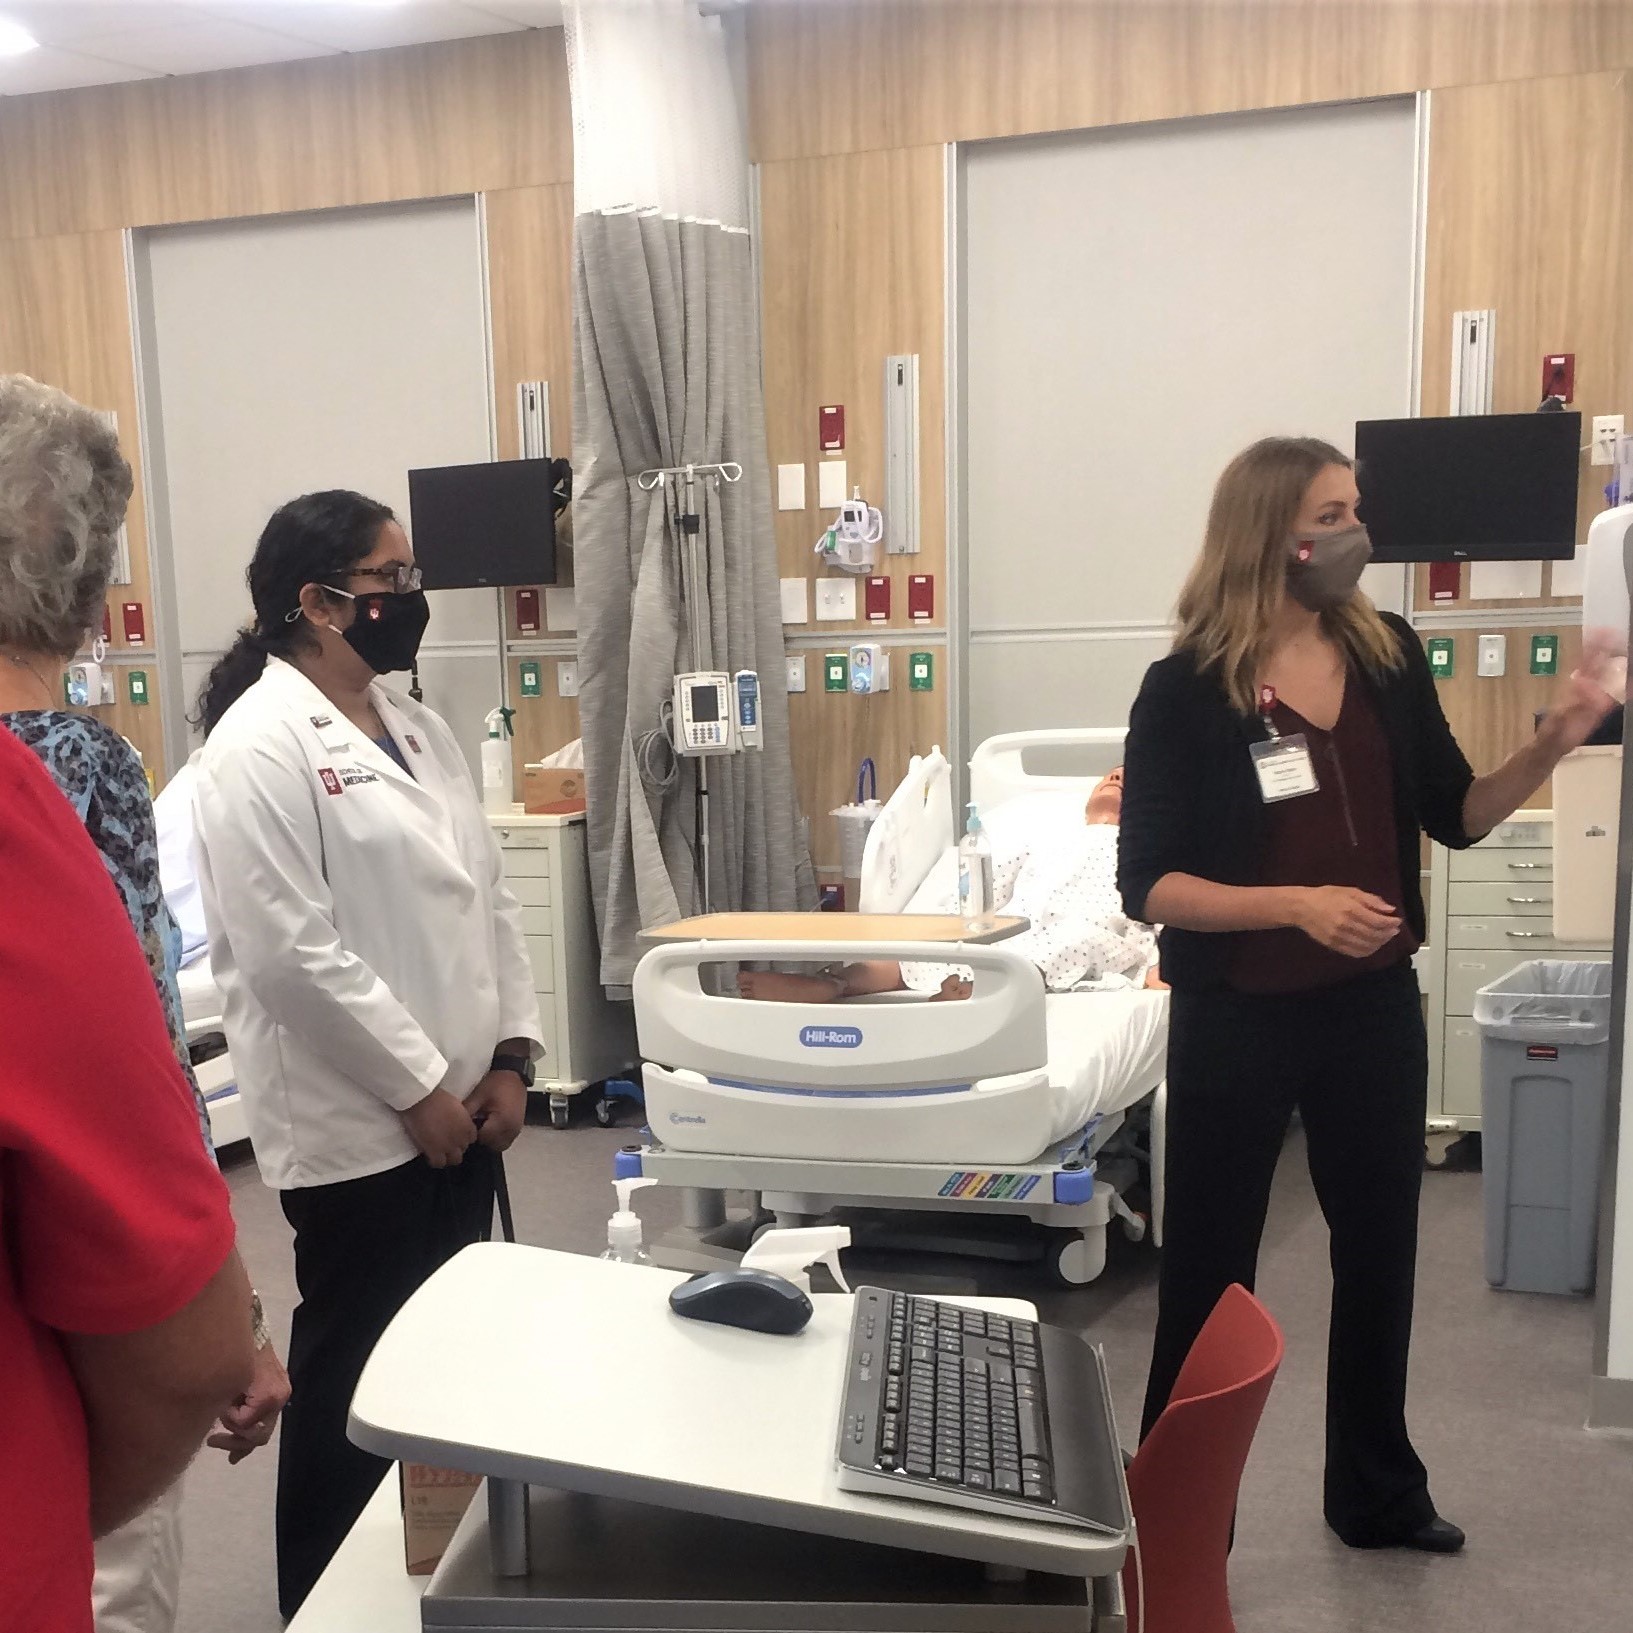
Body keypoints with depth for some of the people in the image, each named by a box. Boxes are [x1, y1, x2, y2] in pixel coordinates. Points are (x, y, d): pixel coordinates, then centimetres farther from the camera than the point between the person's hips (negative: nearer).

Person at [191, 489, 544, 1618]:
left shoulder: (417, 729, 11)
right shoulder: (260, 745, -14)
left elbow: (489, 894, 11)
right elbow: (292, 951, -20)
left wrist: (510, 1056, 2)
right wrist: (419, 1086, -15)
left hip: (456, 1109, 8)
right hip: (360, 1125, -7)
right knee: (358, 1374, 7)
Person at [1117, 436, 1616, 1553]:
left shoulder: (1389, 655, -1)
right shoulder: (1188, 688, -14)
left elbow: (1457, 815, 7)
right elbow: (1148, 883, -15)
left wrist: (1551, 746, -10)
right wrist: (1297, 902, -27)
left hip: (1376, 1008, 5)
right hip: (1239, 1021, -5)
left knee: (1381, 1251, 19)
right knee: (1209, 1274, 9)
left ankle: (1377, 1492, 42)